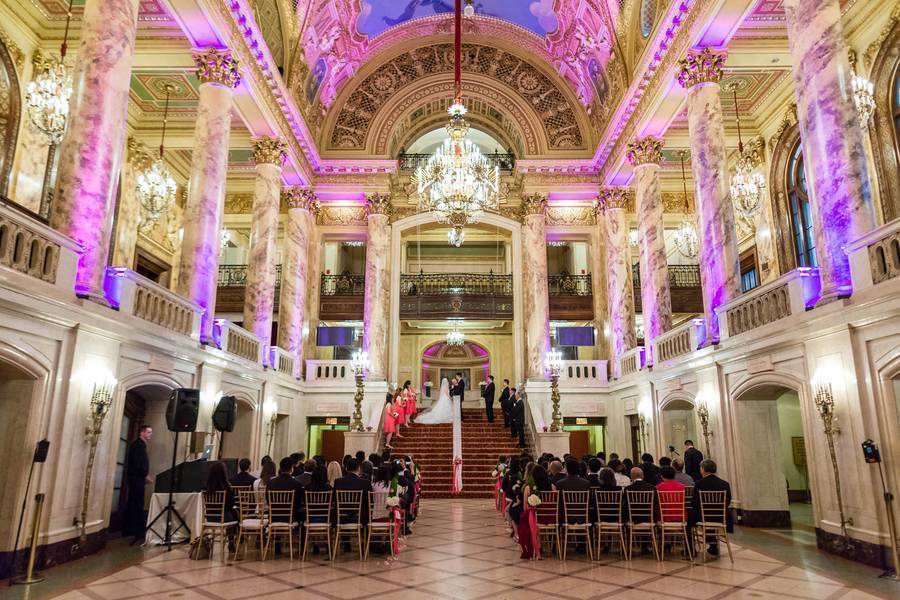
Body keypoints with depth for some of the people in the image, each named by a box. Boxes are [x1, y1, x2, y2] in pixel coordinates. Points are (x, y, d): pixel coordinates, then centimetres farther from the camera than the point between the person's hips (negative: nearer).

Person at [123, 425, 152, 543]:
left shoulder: (141, 445, 19)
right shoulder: (138, 444, -11)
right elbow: (136, 463, -20)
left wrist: (145, 476, 13)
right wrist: (146, 475, -14)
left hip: (137, 479, 10)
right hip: (136, 479, -10)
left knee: (133, 504, 11)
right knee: (137, 505, -10)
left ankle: (129, 529, 15)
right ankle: (138, 531, -10)